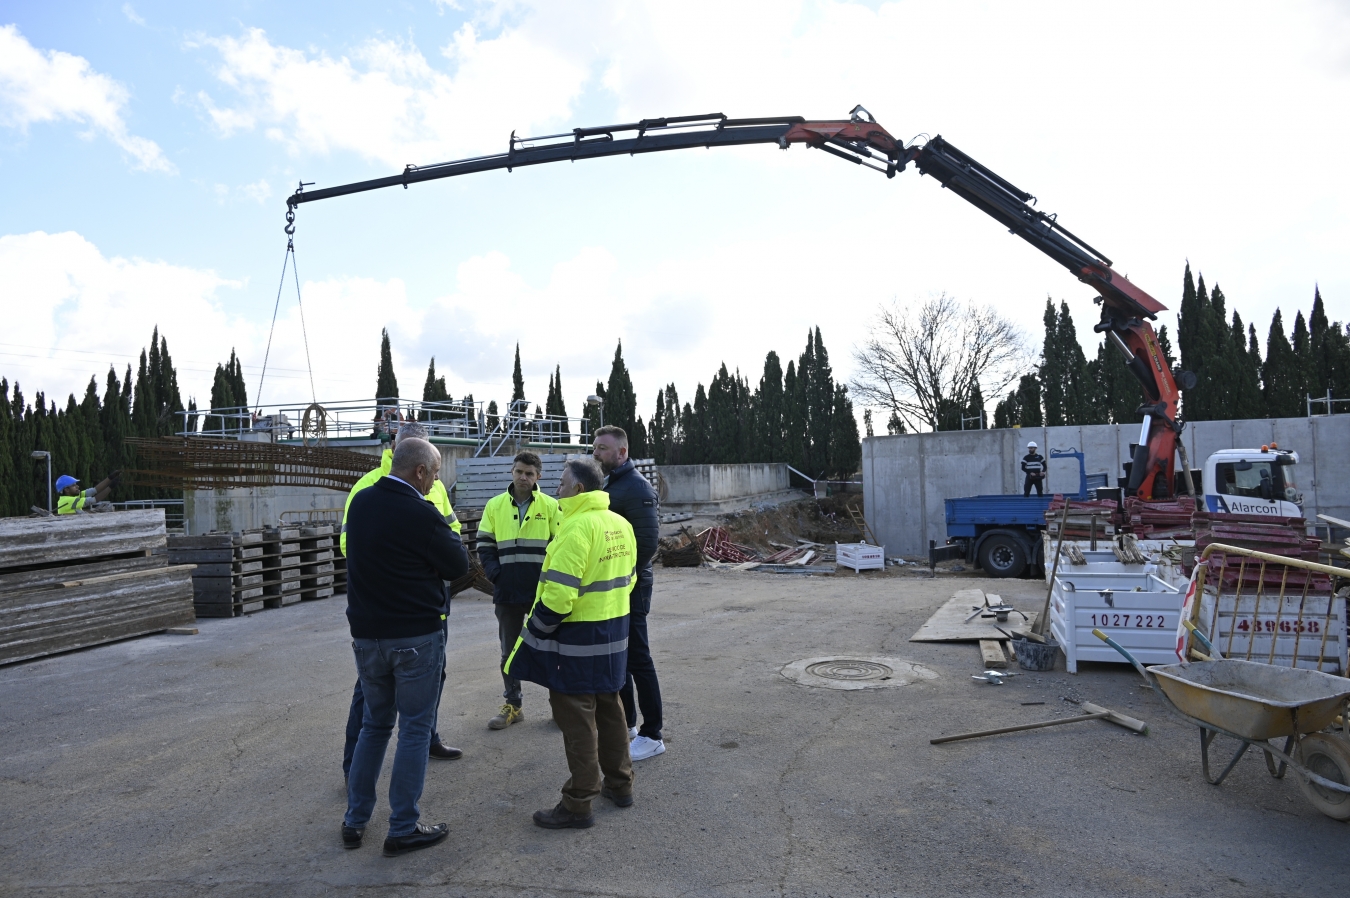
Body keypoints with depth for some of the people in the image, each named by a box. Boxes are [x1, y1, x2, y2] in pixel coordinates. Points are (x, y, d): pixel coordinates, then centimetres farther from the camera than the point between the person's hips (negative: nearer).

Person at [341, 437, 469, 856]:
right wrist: (447, 533, 6)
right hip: (416, 637, -6)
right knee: (414, 729, 6)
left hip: (367, 634, 7)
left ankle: (355, 821, 27)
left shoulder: (360, 502, 1)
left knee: (374, 723, 20)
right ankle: (403, 829, 13)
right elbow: (458, 566, -10)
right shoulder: (420, 514, -20)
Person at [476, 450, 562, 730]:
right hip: (507, 592, 2)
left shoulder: (551, 506, -2)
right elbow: (485, 544, 7)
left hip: (543, 591, -2)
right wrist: (496, 574, -5)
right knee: (509, 651, 11)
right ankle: (513, 705, 24)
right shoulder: (495, 505, 4)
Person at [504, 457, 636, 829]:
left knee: (577, 718, 2)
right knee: (608, 707, 20)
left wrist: (534, 633, -14)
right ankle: (619, 783, 33)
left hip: (578, 638, -9)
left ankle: (579, 803, 12)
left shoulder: (577, 527, -21)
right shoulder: (621, 524, 6)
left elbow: (558, 595, -25)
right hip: (614, 634, 9)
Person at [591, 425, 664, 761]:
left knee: (637, 658, -2)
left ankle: (652, 735, 9)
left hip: (629, 588, -9)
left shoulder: (636, 487, -16)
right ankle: (626, 723, 30)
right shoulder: (608, 485, 13)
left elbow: (646, 541, -24)